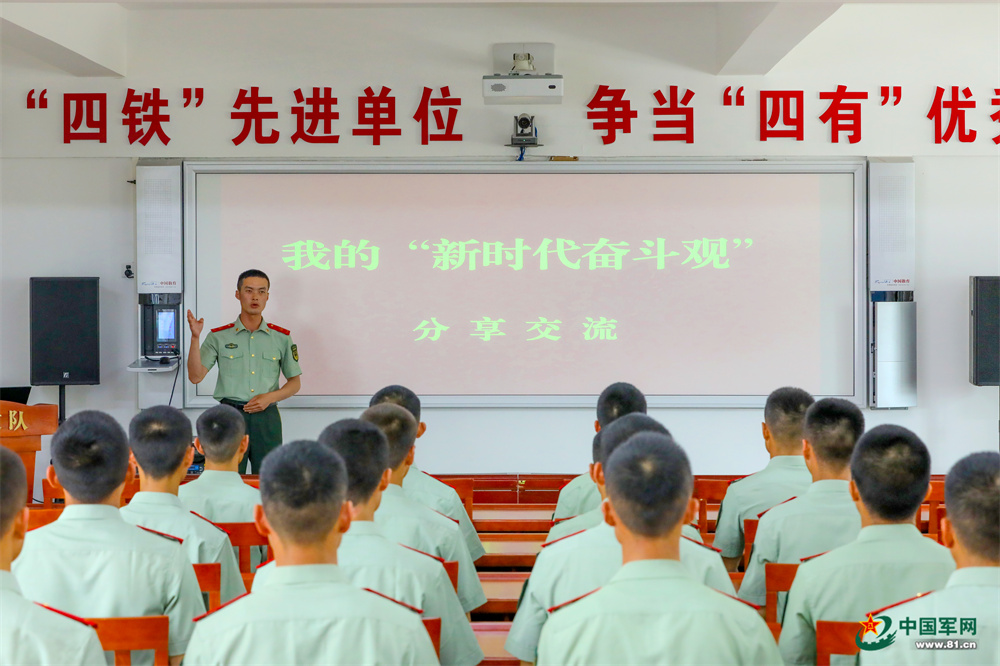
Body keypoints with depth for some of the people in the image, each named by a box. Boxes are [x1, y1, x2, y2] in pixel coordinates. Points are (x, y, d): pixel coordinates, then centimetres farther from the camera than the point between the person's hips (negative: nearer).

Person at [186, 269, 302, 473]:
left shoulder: (281, 337, 8)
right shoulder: (219, 337, 5)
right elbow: (195, 376, -3)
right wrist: (195, 337, -14)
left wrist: (270, 397, -6)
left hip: (267, 417, 1)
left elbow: (295, 382, 12)